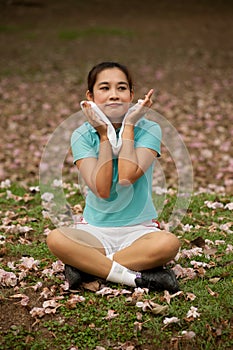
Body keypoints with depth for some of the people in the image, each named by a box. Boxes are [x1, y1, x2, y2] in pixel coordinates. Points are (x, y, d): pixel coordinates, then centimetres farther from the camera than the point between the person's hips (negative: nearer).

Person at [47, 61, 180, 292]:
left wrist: (128, 126, -14)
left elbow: (127, 177, -22)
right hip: (95, 230, 1)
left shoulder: (148, 130, -4)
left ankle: (87, 266, -20)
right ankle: (138, 277, -25)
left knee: (169, 244, -33)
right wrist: (105, 134, -15)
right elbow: (101, 189, -17)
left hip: (138, 229, 0)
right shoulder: (82, 136, -2)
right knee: (55, 239, -30)